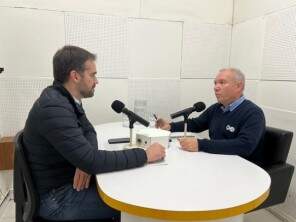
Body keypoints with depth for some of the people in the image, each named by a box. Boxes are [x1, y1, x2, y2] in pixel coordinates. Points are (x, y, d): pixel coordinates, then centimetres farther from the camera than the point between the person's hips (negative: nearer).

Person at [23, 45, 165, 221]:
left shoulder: (65, 98, 1)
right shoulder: (53, 108, -29)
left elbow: (88, 130, 9)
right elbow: (92, 161, -33)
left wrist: (86, 163, -12)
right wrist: (145, 155, -24)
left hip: (69, 180, 8)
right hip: (58, 196, -8)